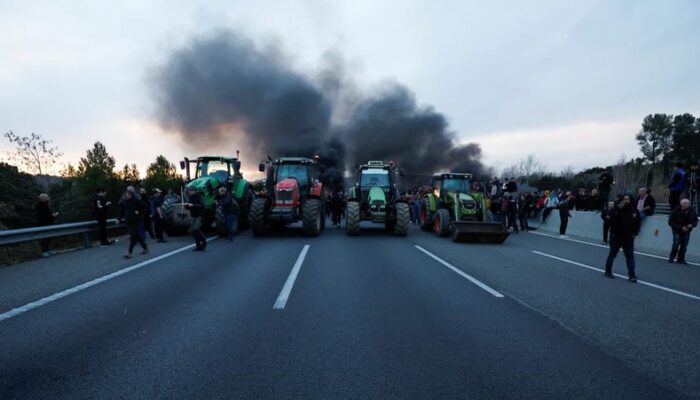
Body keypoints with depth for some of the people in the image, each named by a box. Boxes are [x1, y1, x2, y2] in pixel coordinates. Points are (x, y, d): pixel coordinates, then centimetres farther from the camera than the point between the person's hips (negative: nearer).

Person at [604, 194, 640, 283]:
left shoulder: (634, 210, 1)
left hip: (629, 237, 3)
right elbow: (612, 220, -27)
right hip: (616, 236, -3)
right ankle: (608, 271, 24)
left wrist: (634, 233, 2)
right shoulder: (615, 209, -10)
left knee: (630, 256, 1)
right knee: (612, 254, 9)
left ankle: (631, 275, 3)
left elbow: (638, 222, 10)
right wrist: (619, 209, -31)